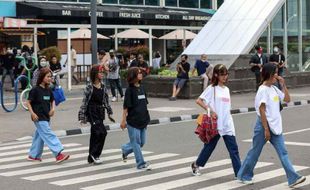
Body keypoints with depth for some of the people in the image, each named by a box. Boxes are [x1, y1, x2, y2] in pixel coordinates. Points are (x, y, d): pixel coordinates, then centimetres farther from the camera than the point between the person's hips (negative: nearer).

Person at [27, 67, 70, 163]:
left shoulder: (48, 90, 8)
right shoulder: (35, 90, -11)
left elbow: (52, 101, 21)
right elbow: (28, 102, -9)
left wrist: (52, 109, 2)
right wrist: (32, 113, -18)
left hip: (46, 117, 7)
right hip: (39, 117, -7)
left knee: (39, 135, 14)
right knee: (48, 134, -13)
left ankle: (34, 155, 26)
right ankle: (58, 153, -18)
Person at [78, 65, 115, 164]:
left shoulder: (103, 87, 8)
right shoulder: (89, 87, -9)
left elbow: (106, 101, 14)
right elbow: (84, 102, -8)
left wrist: (109, 112, 12)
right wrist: (82, 116, -9)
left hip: (100, 112, 6)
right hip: (92, 112, -6)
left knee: (95, 135, 10)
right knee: (102, 132, -16)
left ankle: (91, 157, 18)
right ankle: (95, 154, -4)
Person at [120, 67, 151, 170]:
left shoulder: (141, 88, 9)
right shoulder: (130, 90, -10)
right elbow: (126, 106, -9)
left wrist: (146, 118, 16)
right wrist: (123, 120, -10)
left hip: (142, 120, 7)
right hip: (133, 121, -7)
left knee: (141, 142, 14)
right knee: (136, 142, 0)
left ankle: (125, 149, 36)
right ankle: (141, 164, 7)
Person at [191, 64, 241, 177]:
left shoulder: (226, 89, 13)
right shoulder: (212, 88, -5)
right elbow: (199, 101, -11)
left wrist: (228, 118, 13)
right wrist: (211, 111, -18)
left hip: (228, 125, 5)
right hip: (215, 125, -5)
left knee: (233, 149, -2)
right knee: (210, 146, 9)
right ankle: (196, 165, 31)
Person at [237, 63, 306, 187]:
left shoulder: (274, 89, 8)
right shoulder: (263, 90, -15)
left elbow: (287, 99, 14)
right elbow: (262, 110, -18)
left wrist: (283, 84, 4)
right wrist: (266, 129, -20)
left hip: (275, 126, 7)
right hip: (263, 126, -7)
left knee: (283, 152, 0)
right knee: (255, 151, 6)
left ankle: (293, 178, -4)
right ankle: (244, 176, 22)